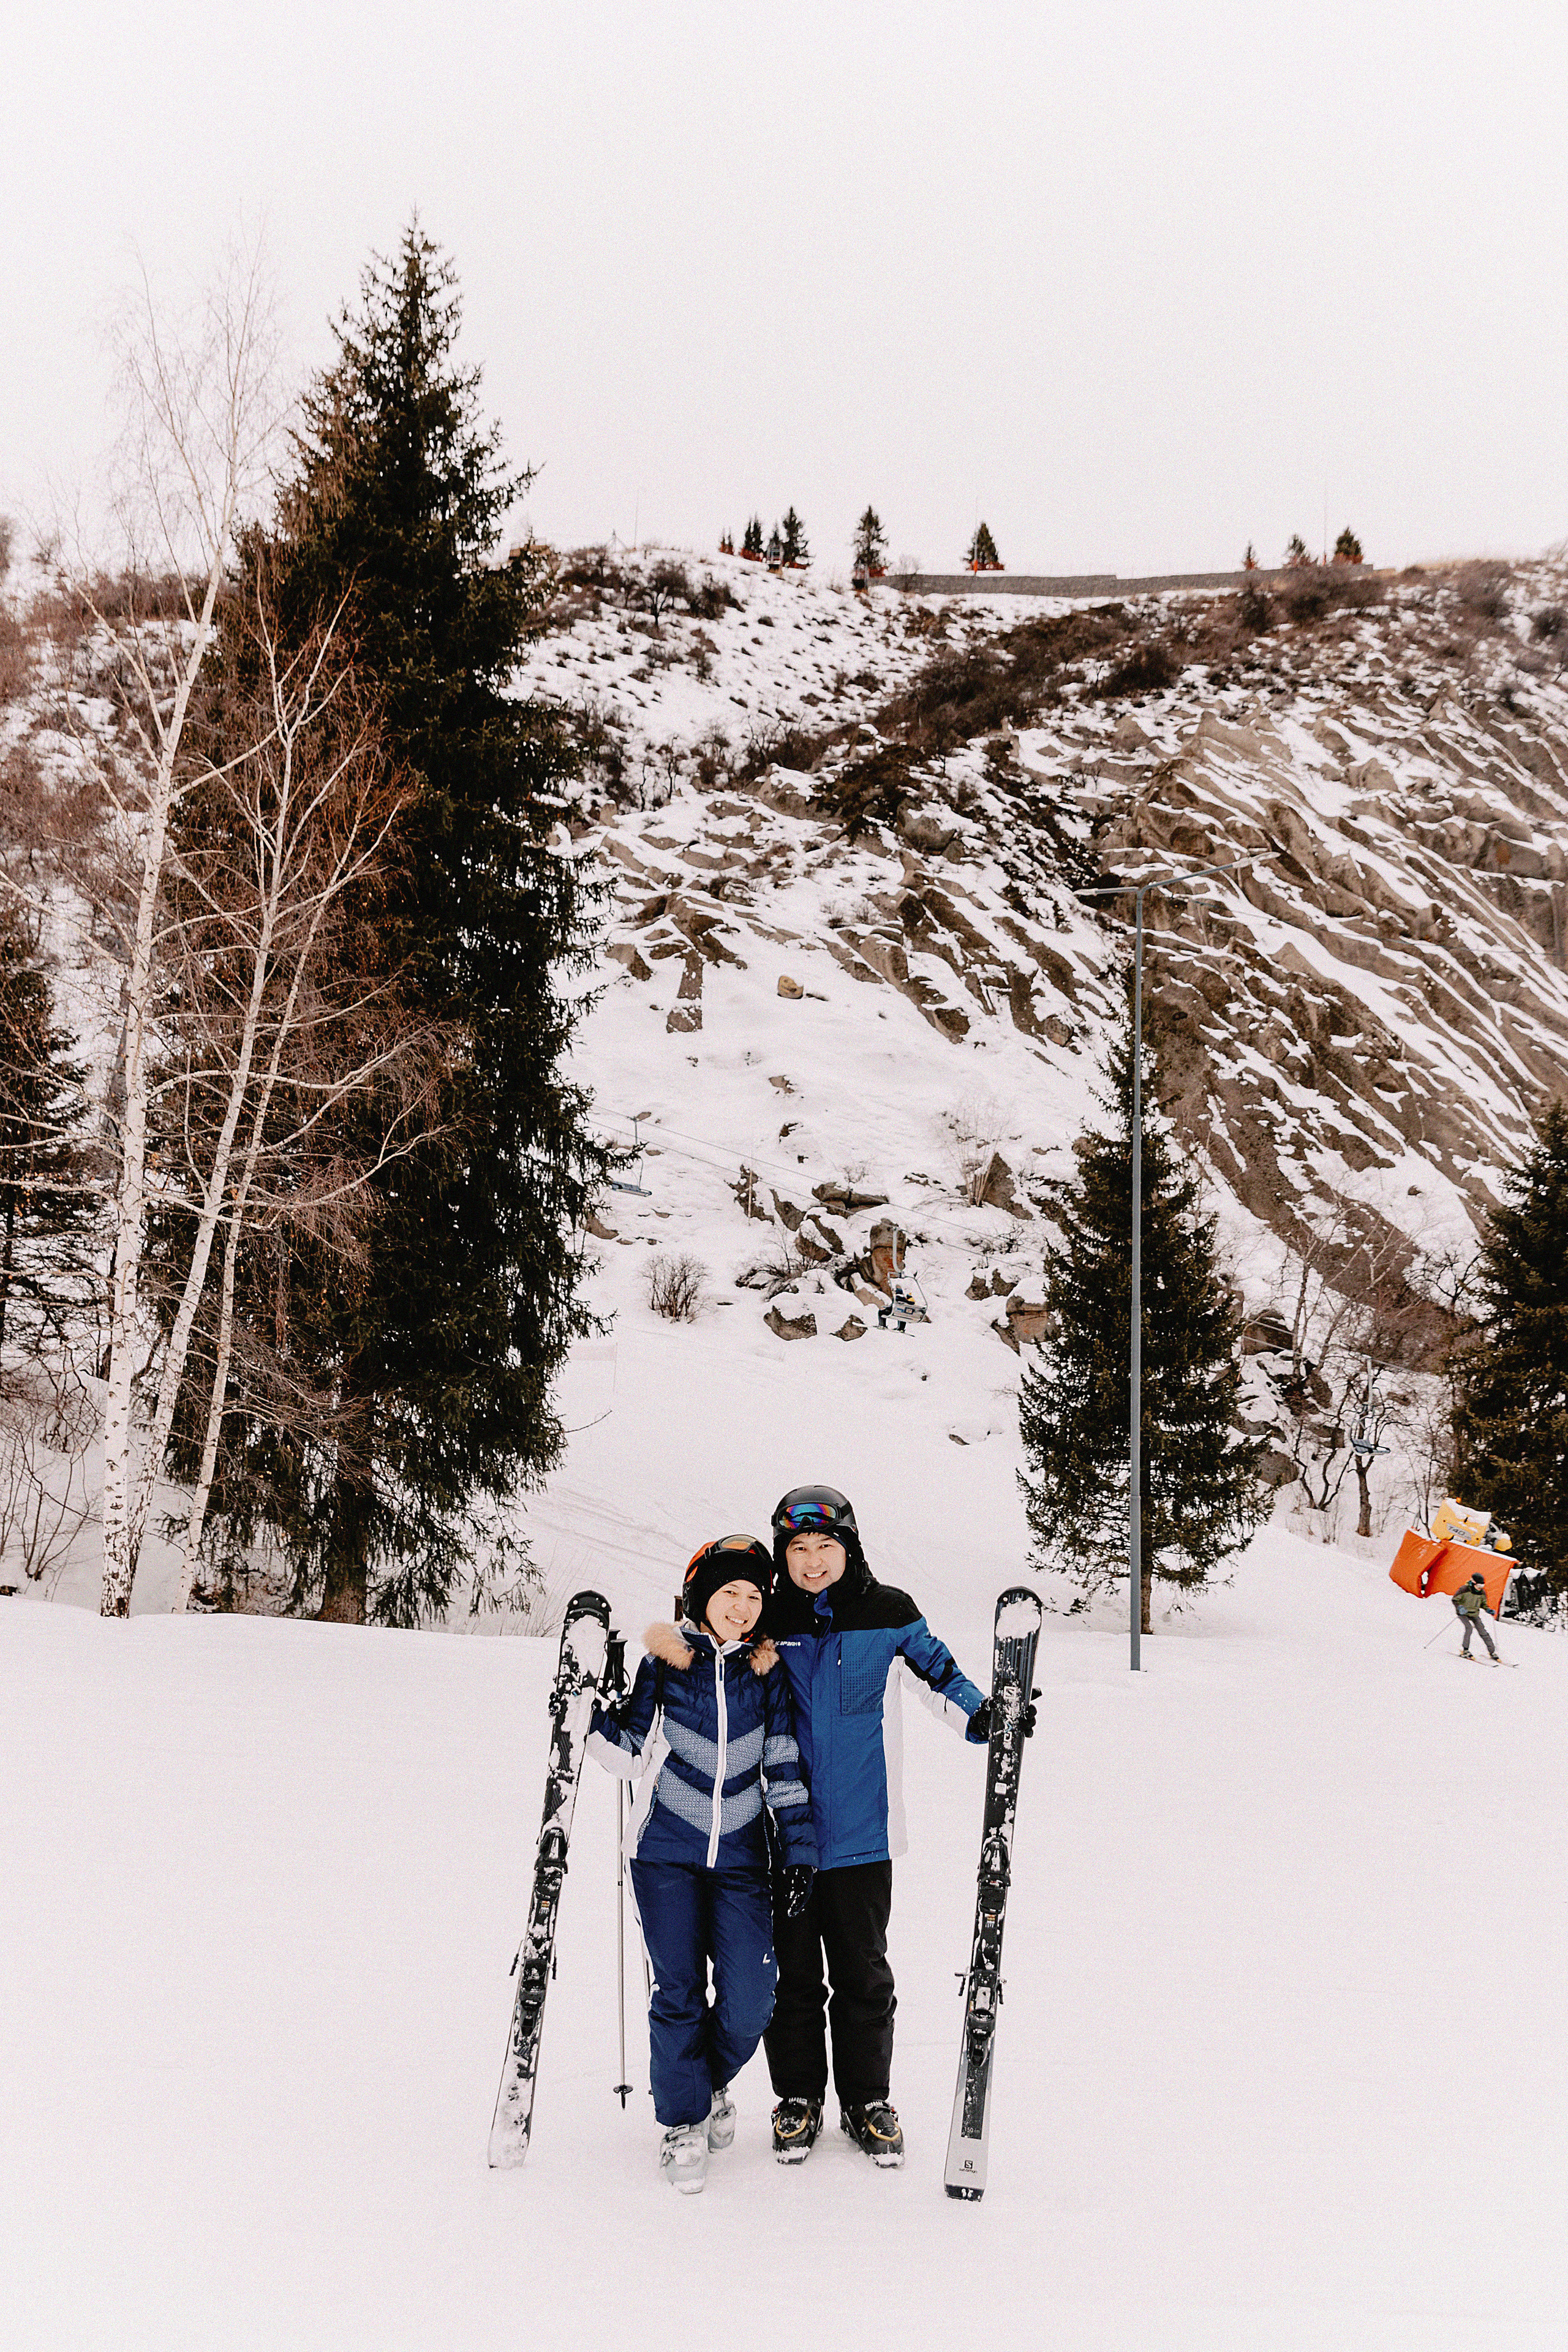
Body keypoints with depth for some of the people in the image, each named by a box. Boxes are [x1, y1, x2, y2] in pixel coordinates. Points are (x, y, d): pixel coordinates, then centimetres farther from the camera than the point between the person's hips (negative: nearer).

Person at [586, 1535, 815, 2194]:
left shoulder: (765, 1673, 4)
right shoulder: (663, 1662, -1)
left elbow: (783, 1767, 8)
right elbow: (629, 1755, 3)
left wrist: (800, 1850, 3)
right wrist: (597, 1709, -12)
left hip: (739, 1855, 2)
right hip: (666, 1852, -2)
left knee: (750, 1997, -6)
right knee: (678, 1991, -4)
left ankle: (709, 2084, 24)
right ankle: (683, 2121, 14)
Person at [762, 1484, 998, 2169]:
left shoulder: (888, 1615, -2)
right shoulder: (768, 1621, 0)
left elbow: (937, 1670, 6)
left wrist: (984, 1715, -10)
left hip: (858, 1831, 0)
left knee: (862, 1971, 9)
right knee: (790, 1973, 9)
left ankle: (867, 2100, 23)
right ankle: (798, 2097, 24)